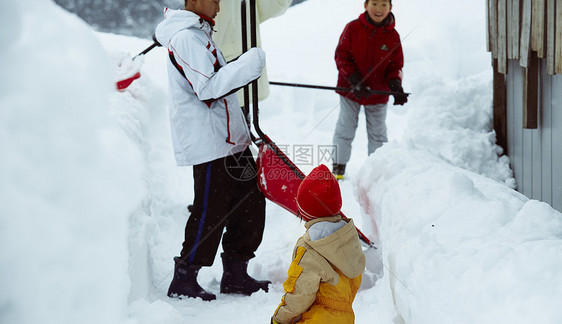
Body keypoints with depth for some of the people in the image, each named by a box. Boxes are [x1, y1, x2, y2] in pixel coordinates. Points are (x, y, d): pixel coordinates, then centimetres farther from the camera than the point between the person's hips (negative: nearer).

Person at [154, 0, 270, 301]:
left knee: (250, 201, 11)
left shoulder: (199, 33, 18)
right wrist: (250, 63, -21)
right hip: (208, 143, -10)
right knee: (210, 212, -5)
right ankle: (183, 280, 8)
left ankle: (234, 275, 20)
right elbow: (208, 88, -23)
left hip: (229, 138, 10)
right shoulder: (185, 38, -15)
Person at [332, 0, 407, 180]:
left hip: (378, 93, 1)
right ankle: (338, 166, 22)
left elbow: (395, 65, 1)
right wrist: (354, 81, -19)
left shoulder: (392, 36, -4)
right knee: (345, 129, 8)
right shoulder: (353, 28, -9)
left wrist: (396, 86, -18)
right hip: (350, 90, -1)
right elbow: (342, 55, -9)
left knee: (378, 133, 12)